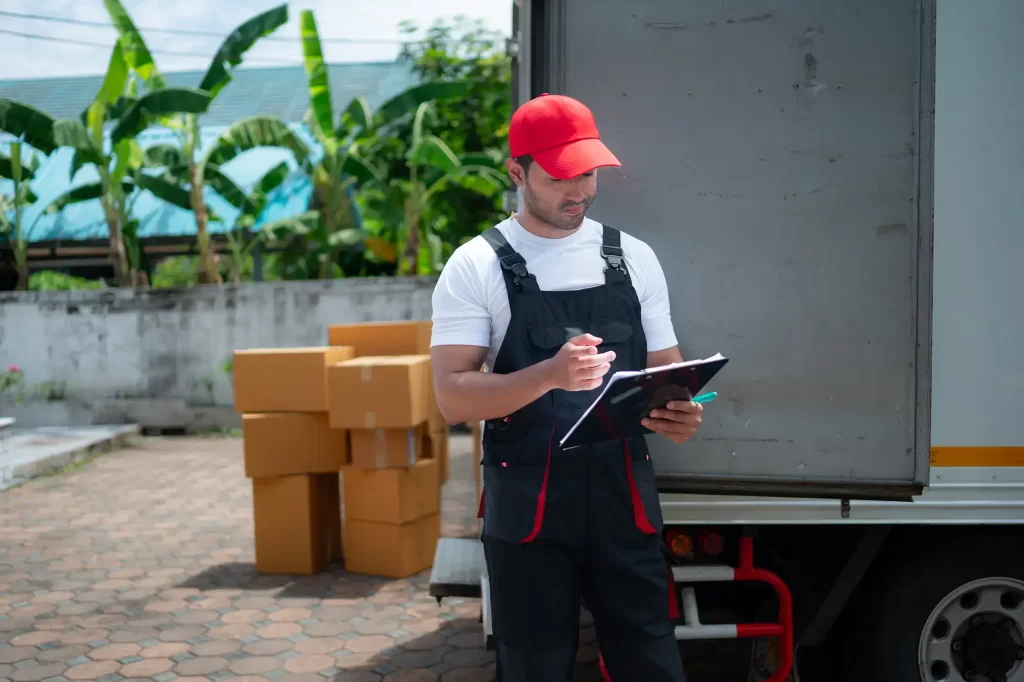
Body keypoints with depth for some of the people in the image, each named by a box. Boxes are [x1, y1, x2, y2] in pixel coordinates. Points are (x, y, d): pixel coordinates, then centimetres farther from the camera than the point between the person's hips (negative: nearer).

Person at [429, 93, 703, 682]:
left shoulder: (634, 257, 7)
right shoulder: (477, 266, -5)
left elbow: (665, 369, 12)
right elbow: (453, 397, -12)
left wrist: (678, 412, -11)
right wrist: (550, 375, -27)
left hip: (625, 497, 3)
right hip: (528, 506, -2)